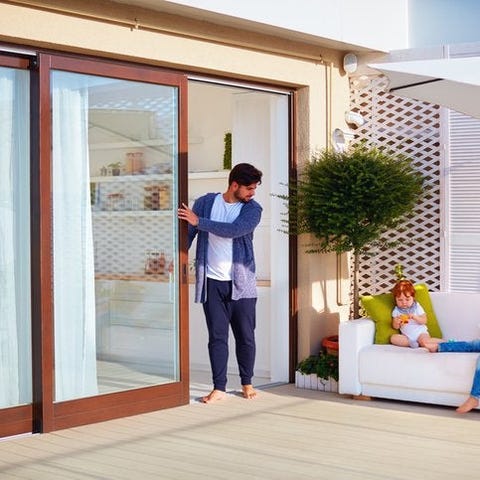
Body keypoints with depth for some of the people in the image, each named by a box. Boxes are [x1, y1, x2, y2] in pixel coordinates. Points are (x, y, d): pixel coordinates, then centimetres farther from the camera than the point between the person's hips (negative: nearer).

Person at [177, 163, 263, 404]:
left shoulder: (253, 209, -1)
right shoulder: (206, 202, 3)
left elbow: (235, 230, -19)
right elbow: (187, 233, 3)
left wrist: (199, 221, -21)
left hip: (241, 283, 0)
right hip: (212, 282, 0)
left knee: (246, 336, 5)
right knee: (217, 337, 1)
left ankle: (247, 383, 22)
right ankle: (219, 388, 8)